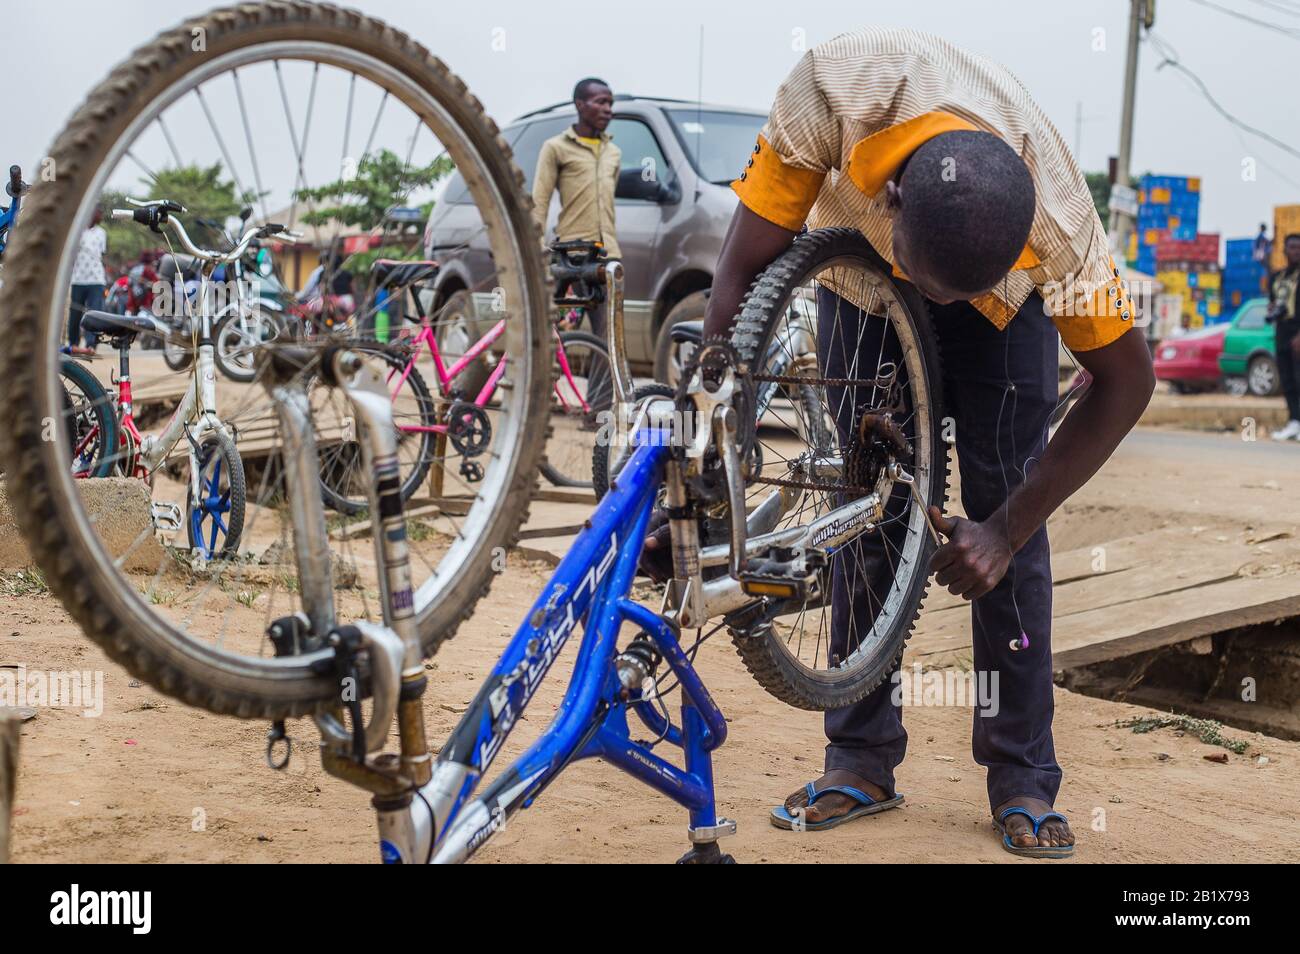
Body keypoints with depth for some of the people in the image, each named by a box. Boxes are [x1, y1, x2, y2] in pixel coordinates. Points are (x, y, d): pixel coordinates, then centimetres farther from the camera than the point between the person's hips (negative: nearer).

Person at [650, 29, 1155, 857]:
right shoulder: (838, 87, -42)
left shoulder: (1056, 221, -40)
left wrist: (1007, 529, -29)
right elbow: (744, 274, -32)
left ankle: (1024, 778, 0)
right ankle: (863, 760, 8)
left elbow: (1126, 380, -25)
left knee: (1005, 511, -11)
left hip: (1007, 288, -1)